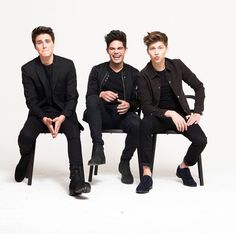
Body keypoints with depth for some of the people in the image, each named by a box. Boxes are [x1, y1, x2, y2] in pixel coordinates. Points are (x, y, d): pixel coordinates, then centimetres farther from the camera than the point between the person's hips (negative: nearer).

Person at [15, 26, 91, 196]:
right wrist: (44, 119, -22)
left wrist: (62, 117, -22)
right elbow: (31, 100, -4)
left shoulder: (67, 65, -5)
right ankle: (25, 160, 10)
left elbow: (72, 97, -5)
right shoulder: (28, 69, -3)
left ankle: (77, 180, -38)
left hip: (64, 112, -1)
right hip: (40, 112, 1)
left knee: (74, 134, -31)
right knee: (25, 136, -27)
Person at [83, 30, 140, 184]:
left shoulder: (133, 73, 9)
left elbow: (139, 101, 8)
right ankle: (98, 150, -33)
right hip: (103, 115, 0)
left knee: (136, 125, -34)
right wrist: (101, 95, -21)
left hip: (124, 114, 0)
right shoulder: (97, 71, 8)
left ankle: (125, 163, -8)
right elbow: (89, 97, 2)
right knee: (93, 100, -32)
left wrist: (129, 105, -16)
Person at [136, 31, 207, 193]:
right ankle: (147, 174, -30)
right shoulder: (144, 76, -8)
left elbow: (198, 86, 8)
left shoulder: (177, 65, -1)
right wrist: (170, 113, -23)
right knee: (145, 124, -37)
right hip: (158, 116, -2)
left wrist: (198, 112, -1)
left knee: (201, 140, -23)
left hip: (180, 114, 2)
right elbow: (146, 107, -11)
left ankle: (184, 167, 9)